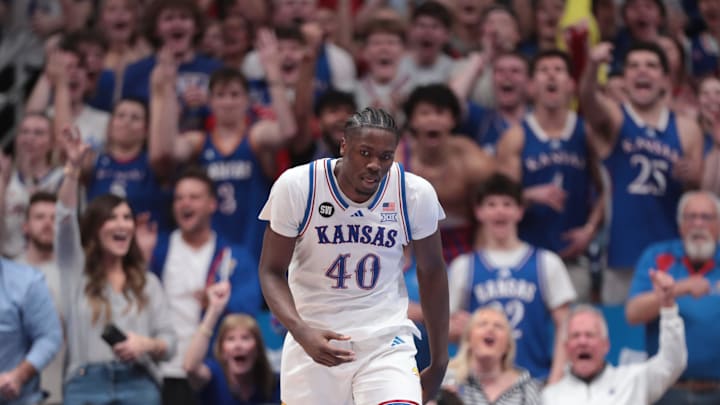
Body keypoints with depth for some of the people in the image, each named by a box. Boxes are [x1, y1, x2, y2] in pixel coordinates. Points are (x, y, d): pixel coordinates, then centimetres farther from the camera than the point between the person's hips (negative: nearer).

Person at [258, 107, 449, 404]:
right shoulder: (295, 187, -13)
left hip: (386, 340, 0)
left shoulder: (416, 194, -9)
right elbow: (271, 271, -5)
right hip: (312, 338, 0)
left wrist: (439, 363, 9)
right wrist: (302, 332, -23)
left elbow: (431, 272, 6)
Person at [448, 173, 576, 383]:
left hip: (536, 380, 0)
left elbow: (564, 326, 6)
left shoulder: (546, 263, 6)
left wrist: (556, 377, -5)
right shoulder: (464, 266, 9)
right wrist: (457, 328, -9)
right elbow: (449, 330, 14)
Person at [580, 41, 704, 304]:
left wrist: (692, 179, -9)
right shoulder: (612, 120, 3)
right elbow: (589, 100, -20)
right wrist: (593, 66, -42)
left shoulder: (686, 130, 10)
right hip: (623, 256, -2)